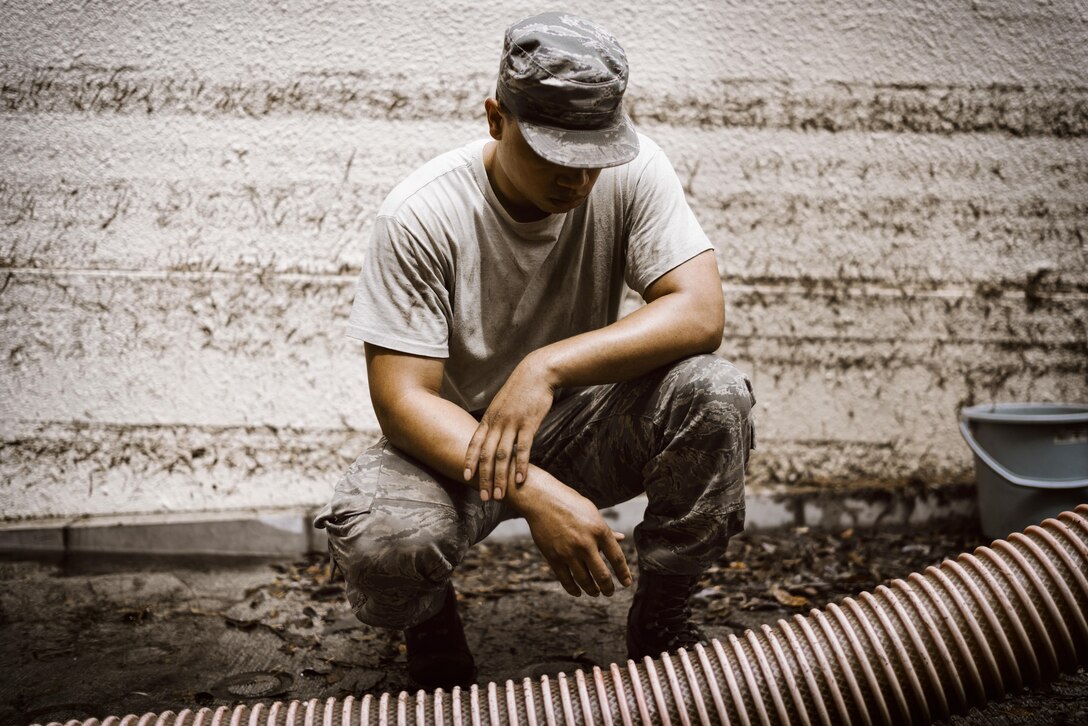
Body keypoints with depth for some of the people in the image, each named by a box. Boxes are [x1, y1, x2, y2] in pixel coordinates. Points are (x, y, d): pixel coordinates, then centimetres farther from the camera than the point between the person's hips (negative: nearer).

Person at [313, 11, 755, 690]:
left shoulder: (632, 169, -14)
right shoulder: (421, 217, -21)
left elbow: (700, 312, -22)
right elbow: (402, 398, -24)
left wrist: (549, 367, -34)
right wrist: (536, 493, -38)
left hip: (581, 426, 3)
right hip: (455, 438, -2)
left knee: (715, 393, -26)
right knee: (379, 538, -34)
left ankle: (662, 616, -3)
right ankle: (432, 622, 6)